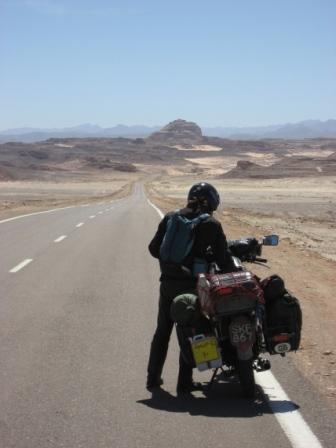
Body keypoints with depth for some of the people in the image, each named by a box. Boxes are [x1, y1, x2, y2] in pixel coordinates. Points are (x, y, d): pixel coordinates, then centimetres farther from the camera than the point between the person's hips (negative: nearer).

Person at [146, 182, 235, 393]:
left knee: (163, 330, 16)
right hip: (192, 284, -3)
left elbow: (154, 248, 6)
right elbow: (223, 259, -5)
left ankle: (153, 377, 19)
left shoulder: (170, 218, 5)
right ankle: (184, 382, 8)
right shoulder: (212, 225, -5)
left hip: (168, 282, 3)